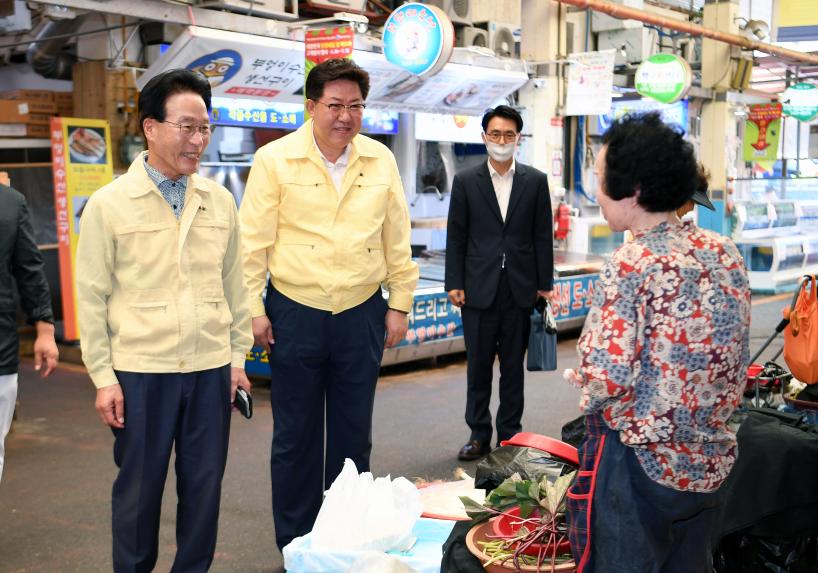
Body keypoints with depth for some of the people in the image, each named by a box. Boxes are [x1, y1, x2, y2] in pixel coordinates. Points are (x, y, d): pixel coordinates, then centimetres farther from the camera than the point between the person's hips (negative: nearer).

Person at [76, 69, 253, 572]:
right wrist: (103, 376, -5)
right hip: (140, 370, -3)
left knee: (204, 483, 11)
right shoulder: (109, 204, -5)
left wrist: (238, 356, 8)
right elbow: (93, 296, -3)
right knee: (139, 486, 9)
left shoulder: (220, 200, 4)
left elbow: (234, 284, 10)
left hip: (211, 368, 3)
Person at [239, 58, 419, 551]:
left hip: (362, 314, 3)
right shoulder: (274, 159, -5)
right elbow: (254, 239, -4)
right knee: (295, 437, 8)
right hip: (295, 314, -2)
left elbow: (398, 238, 8)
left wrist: (400, 303, 6)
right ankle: (295, 546, 23)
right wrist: (253, 309, -6)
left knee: (354, 435, 12)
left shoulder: (381, 160, 3)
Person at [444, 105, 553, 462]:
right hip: (479, 289, 0)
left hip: (520, 290, 0)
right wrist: (454, 283, -3)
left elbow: (543, 236, 5)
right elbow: (456, 237, 3)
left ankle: (510, 435, 20)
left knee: (513, 368, 9)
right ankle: (479, 435, 17)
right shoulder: (466, 182, 3)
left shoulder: (535, 181, 5)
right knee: (478, 367, 6)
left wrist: (544, 283, 2)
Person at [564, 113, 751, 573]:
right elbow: (736, 364, 9)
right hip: (710, 462, 7)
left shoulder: (633, 263, -21)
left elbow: (608, 378, -23)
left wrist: (583, 381, -3)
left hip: (637, 462, -7)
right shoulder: (726, 252, 1)